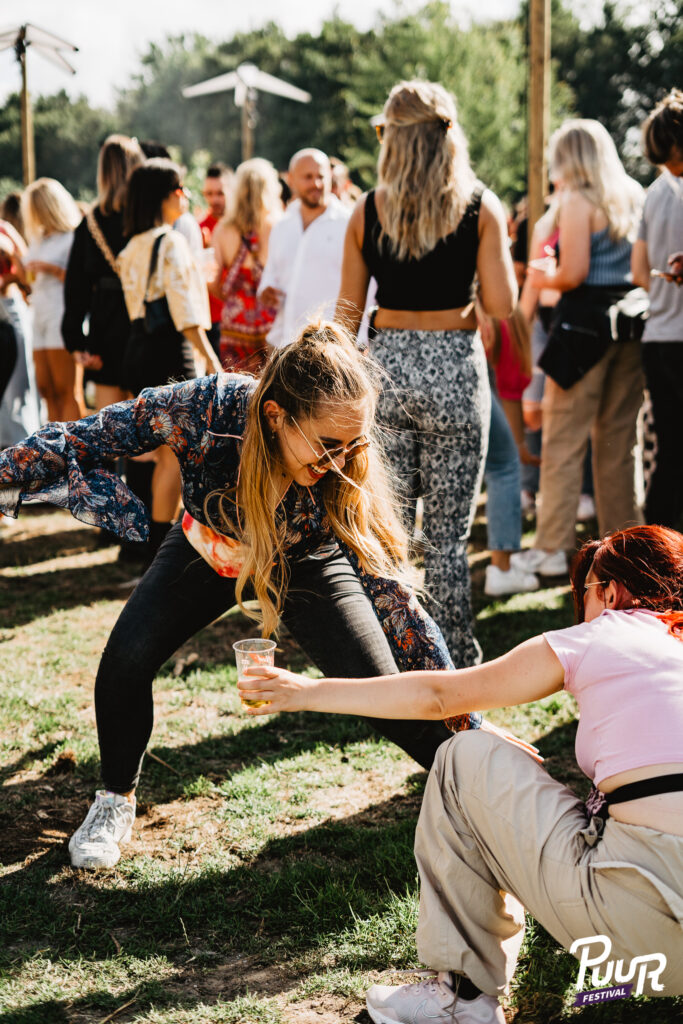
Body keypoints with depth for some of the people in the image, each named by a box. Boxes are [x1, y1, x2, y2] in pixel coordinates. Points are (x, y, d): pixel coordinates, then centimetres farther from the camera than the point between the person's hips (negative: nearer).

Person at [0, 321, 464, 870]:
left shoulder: (349, 479, -36)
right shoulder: (205, 408, -40)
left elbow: (394, 598, -29)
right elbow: (82, 442, -25)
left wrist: (467, 732, -29)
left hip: (304, 563, 0)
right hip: (208, 547, 1)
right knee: (127, 657, -18)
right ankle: (116, 802, 9)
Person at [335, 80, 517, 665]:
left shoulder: (366, 212, 2)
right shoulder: (480, 208, -3)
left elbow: (348, 314, 5)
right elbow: (502, 304, -6)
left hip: (385, 364, 2)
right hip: (455, 366, -1)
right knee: (448, 535, 5)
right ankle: (456, 668, 9)